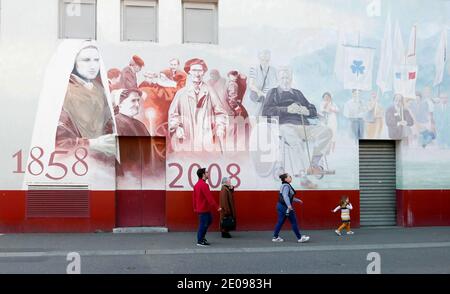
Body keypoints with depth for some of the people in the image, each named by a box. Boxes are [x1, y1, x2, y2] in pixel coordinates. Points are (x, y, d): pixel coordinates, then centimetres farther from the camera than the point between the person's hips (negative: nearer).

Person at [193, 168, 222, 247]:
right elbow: (209, 198, -22)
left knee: (209, 220, 20)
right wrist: (217, 207, -18)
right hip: (204, 209, -10)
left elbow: (194, 197, 17)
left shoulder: (197, 184, 11)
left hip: (200, 208, 10)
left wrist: (195, 207, 25)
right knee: (203, 224, -1)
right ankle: (200, 241, 7)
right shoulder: (204, 185, -20)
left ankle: (202, 237, 23)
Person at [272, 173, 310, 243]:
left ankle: (275, 237, 14)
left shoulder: (285, 185, 14)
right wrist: (289, 205, -42)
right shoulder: (286, 186, -17)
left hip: (281, 206, 10)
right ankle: (300, 238, 9)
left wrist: (297, 200, 30)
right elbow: (285, 196, -31)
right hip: (285, 207, -10)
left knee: (280, 222, 12)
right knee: (294, 222, 0)